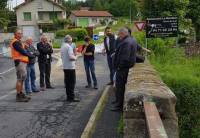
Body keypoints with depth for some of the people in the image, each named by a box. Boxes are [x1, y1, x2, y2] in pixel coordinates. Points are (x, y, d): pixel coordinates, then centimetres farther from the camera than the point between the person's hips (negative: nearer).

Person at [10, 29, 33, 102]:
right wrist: (29, 55, -6)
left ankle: (21, 94, 25)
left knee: (22, 78, 16)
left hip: (22, 61, 11)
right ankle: (18, 96, -7)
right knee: (20, 79, -10)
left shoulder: (18, 42, 22)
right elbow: (22, 51, -18)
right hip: (19, 61, -11)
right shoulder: (15, 42, -11)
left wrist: (28, 54, 1)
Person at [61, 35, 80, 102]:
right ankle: (71, 97, -4)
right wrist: (75, 57, -3)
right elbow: (70, 57, -23)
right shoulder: (69, 47, -15)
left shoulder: (62, 47, 11)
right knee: (72, 82, -4)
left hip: (65, 67, 8)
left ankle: (68, 97, 17)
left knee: (67, 82, 12)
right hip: (70, 67, -8)